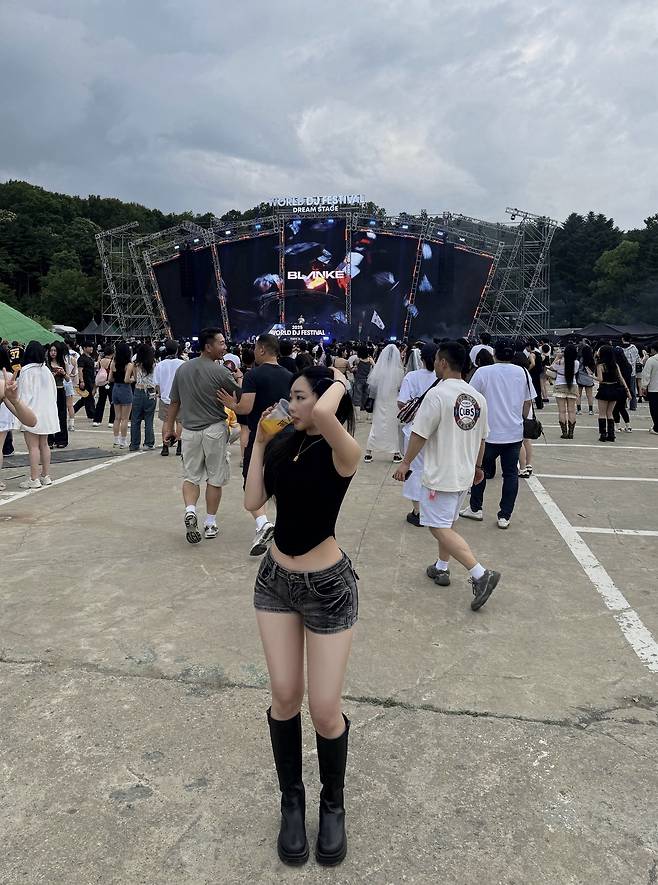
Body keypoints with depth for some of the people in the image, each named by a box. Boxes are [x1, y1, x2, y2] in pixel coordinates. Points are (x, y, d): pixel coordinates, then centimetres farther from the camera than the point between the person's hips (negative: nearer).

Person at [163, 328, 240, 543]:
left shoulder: (182, 369, 3)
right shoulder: (221, 371, -12)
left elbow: (174, 402, 9)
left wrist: (169, 425, 19)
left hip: (190, 430, 4)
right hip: (215, 429, -3)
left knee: (191, 475, 14)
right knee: (215, 479, 9)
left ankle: (190, 510, -10)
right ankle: (210, 523, 15)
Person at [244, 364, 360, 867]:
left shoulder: (343, 452, -18)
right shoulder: (284, 444, 1)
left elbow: (325, 416, -41)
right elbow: (253, 502, -3)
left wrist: (339, 383, -20)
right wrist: (259, 441, -2)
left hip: (327, 586, -5)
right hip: (275, 580, 6)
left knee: (325, 710, 3)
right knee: (284, 697, 11)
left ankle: (333, 804, 32)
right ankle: (292, 801, 34)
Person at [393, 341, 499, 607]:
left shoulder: (437, 394, -17)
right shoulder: (477, 397, 5)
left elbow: (420, 434, -16)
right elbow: (481, 438, 13)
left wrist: (406, 463, -3)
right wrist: (477, 467, 26)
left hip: (440, 475, -8)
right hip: (465, 475, 8)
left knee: (440, 528, -5)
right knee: (447, 524, 22)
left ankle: (480, 574, -13)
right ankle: (441, 568, 33)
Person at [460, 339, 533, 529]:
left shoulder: (483, 372, -9)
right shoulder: (522, 373, 2)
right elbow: (528, 402, 9)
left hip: (488, 433, -2)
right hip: (514, 433, 3)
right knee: (510, 473, 9)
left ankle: (475, 508, 24)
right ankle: (505, 516, 9)